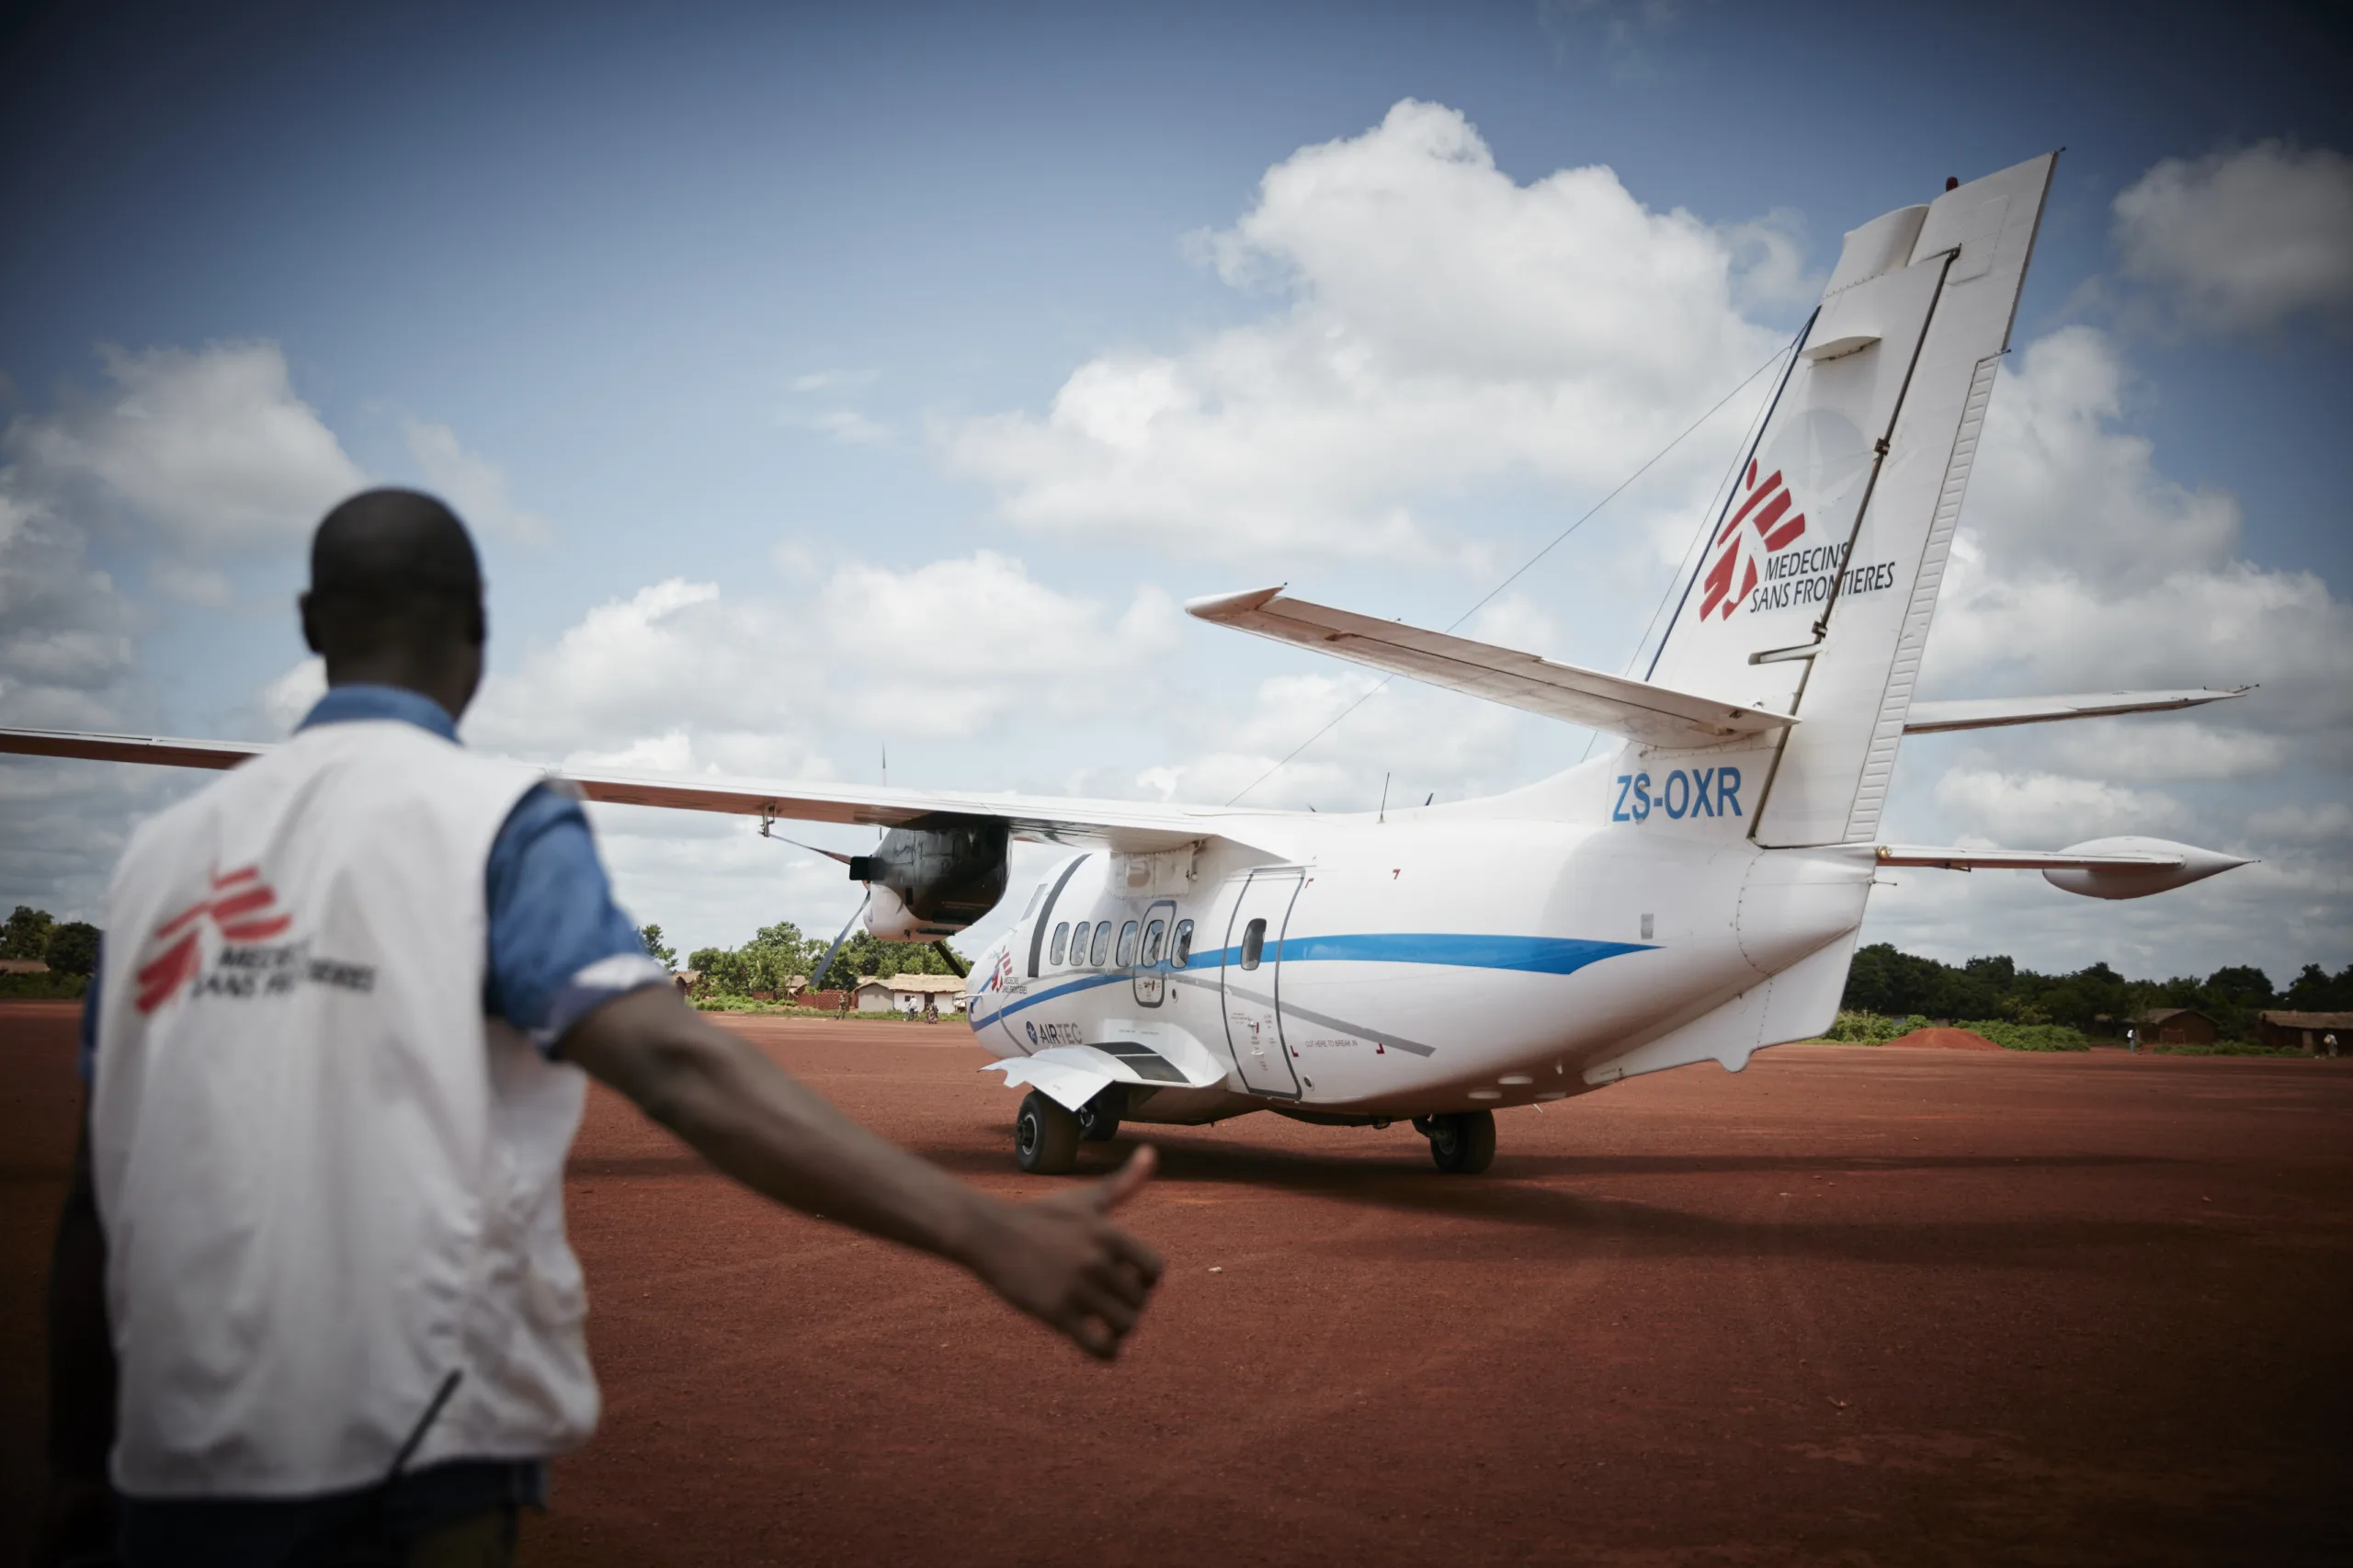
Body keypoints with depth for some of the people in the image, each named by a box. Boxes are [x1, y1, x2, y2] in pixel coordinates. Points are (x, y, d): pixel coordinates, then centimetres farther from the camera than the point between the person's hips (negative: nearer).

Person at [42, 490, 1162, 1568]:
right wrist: (981, 1231, -32)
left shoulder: (163, 851, 7)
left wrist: (79, 1470, 21)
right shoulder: (493, 820, -8)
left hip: (174, 1465, 5)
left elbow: (97, 1200, 9)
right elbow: (675, 1066, -24)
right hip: (406, 1465, -5)